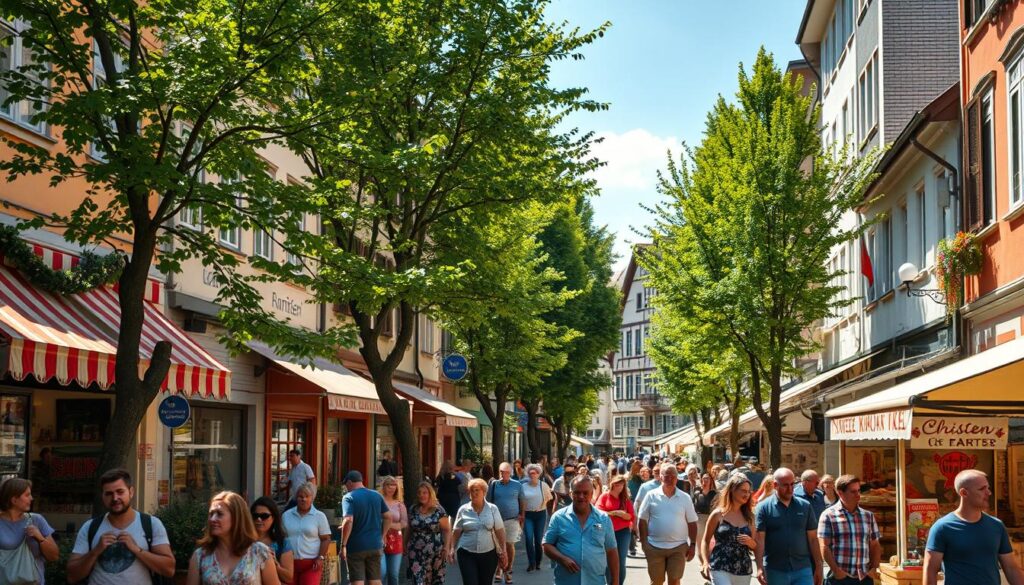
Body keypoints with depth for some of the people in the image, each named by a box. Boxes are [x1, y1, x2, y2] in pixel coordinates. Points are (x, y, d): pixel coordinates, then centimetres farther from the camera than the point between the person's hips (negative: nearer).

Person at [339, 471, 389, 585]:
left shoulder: (349, 497, -10)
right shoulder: (377, 496, 8)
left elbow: (348, 521, -21)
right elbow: (388, 517, 10)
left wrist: (343, 545, -17)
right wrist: (381, 536, 16)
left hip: (356, 547, -5)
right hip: (375, 545, 5)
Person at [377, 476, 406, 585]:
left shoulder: (400, 504, 10)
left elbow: (405, 523, 3)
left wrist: (390, 525, -10)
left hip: (395, 541, 4)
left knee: (394, 575, 7)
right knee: (382, 573, -13)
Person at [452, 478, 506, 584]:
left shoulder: (492, 509, 1)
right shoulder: (463, 510, 1)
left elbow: (500, 531, 2)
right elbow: (457, 532, 5)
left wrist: (502, 552, -2)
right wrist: (453, 549, 1)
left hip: (488, 554, 1)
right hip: (467, 554, -1)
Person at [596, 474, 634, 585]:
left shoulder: (626, 499, 7)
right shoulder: (604, 496, 0)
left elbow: (631, 516, 1)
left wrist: (620, 514, -16)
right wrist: (615, 512, -10)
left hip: (623, 532, 2)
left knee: (621, 562, 4)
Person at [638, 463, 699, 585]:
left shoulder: (685, 497, 2)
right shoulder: (651, 496, -1)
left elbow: (692, 523, 5)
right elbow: (643, 520, 2)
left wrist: (693, 545, 1)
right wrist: (644, 543, -4)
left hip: (678, 547, 0)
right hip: (655, 546, 0)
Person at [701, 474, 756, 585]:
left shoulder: (749, 517, 10)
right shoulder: (718, 514, -1)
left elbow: (755, 546, 16)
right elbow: (705, 541, 4)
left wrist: (750, 542, -7)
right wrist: (705, 562, -10)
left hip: (744, 572, 5)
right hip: (720, 569, -5)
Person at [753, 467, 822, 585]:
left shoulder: (805, 506, 6)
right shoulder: (764, 508, -2)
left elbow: (813, 538, 9)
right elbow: (759, 539, -8)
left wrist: (818, 566, 5)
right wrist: (760, 567, -17)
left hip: (803, 570, 1)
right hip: (775, 571, -1)